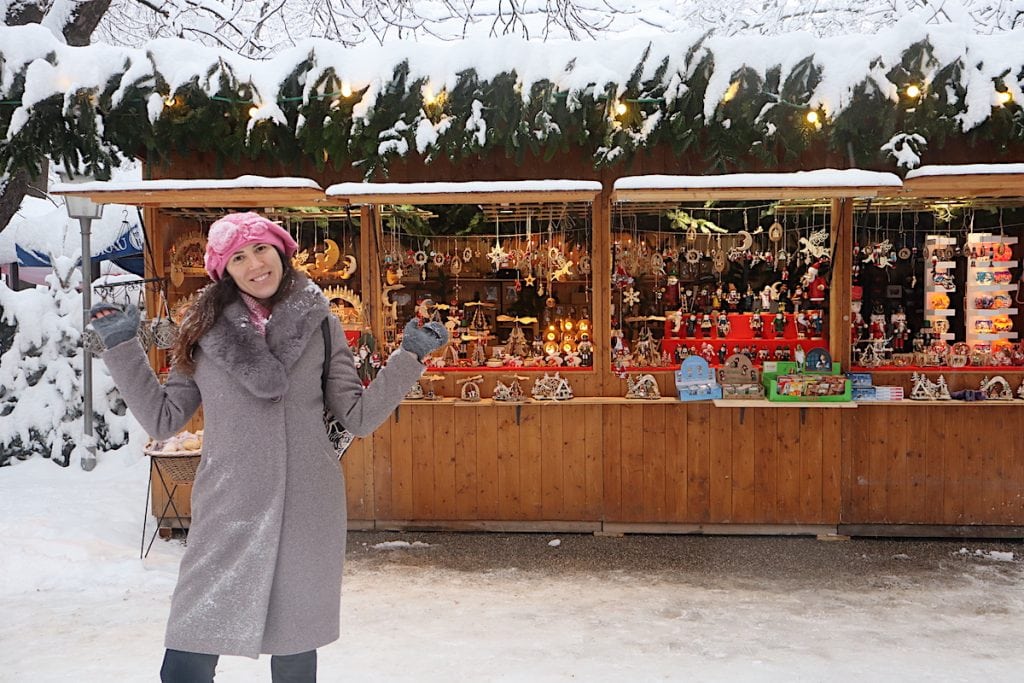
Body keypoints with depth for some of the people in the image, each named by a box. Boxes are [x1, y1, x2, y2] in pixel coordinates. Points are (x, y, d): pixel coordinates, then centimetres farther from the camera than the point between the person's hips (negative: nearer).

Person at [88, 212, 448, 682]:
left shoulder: (320, 325, 3)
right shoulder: (203, 330, 3)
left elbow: (358, 418, 5)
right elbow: (163, 419, 9)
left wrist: (410, 356, -2)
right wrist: (122, 347, 4)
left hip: (305, 511, 0)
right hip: (226, 513, 0)